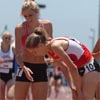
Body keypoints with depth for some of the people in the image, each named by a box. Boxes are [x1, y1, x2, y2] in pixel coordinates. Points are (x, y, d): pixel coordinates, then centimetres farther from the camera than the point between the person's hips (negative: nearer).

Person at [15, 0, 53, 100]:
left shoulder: (47, 25, 0)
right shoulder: (20, 28, -9)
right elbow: (18, 53, -15)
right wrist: (24, 68, -32)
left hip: (41, 68, 2)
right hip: (25, 67, -2)